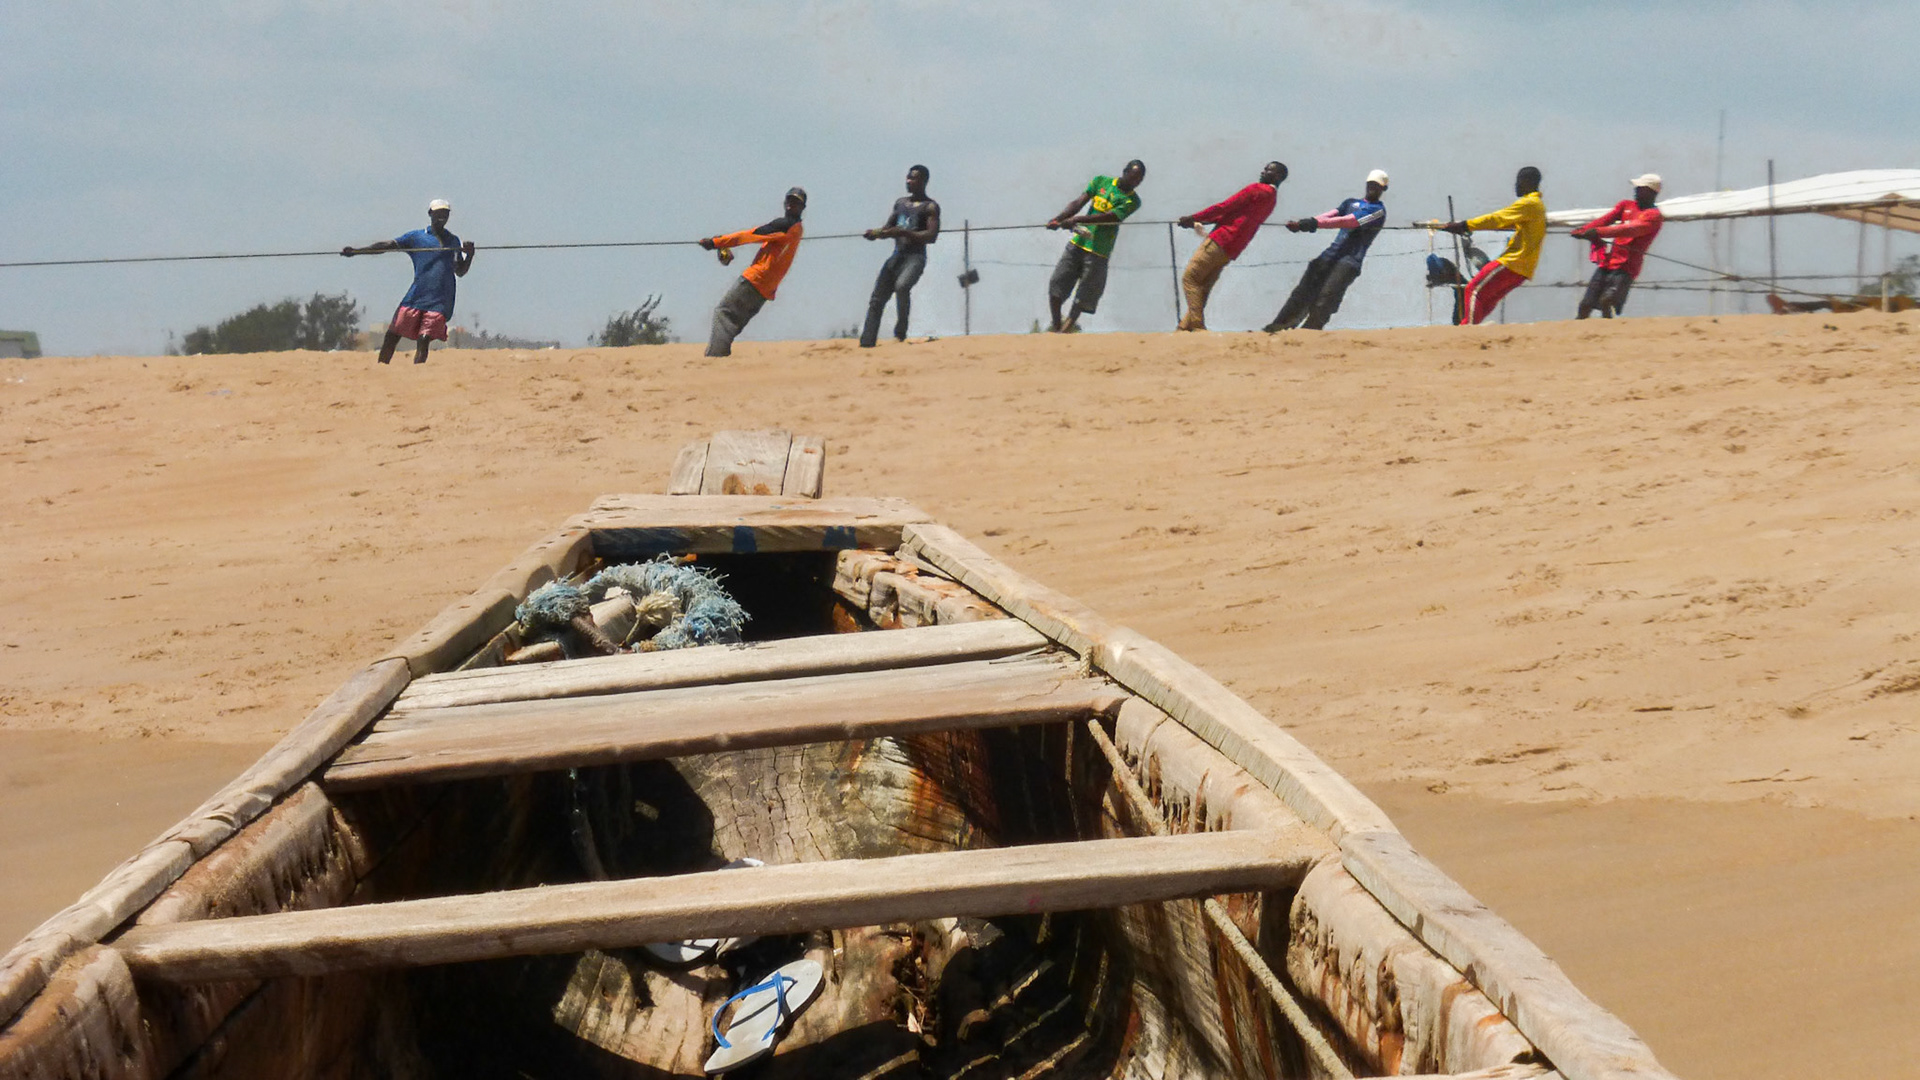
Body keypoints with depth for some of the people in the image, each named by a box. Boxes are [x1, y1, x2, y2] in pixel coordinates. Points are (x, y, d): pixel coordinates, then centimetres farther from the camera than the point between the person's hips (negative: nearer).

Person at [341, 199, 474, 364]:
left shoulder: (453, 241, 18)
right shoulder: (415, 237, 13)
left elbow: (460, 272, 17)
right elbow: (385, 246, 7)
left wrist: (469, 255, -3)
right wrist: (355, 251, -2)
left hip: (440, 301, -1)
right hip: (415, 297, 1)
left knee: (424, 340, -15)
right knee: (392, 336, -5)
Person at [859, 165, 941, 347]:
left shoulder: (930, 207, -3)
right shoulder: (900, 202, 19)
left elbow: (931, 236, -14)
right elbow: (888, 228, 23)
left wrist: (904, 232, -23)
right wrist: (876, 233, 1)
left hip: (915, 257, -7)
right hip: (896, 256, 7)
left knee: (902, 286, -35)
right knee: (877, 300, 0)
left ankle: (900, 333, -25)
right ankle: (866, 343, 0)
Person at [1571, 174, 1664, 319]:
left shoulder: (1654, 216, -4)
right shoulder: (1626, 205, 18)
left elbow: (1630, 229, -19)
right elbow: (1606, 219, 3)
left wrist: (1598, 232, -29)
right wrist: (1585, 230, -15)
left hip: (1625, 268, -6)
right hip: (1606, 263, 6)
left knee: (1606, 301, -26)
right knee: (1585, 306, 1)